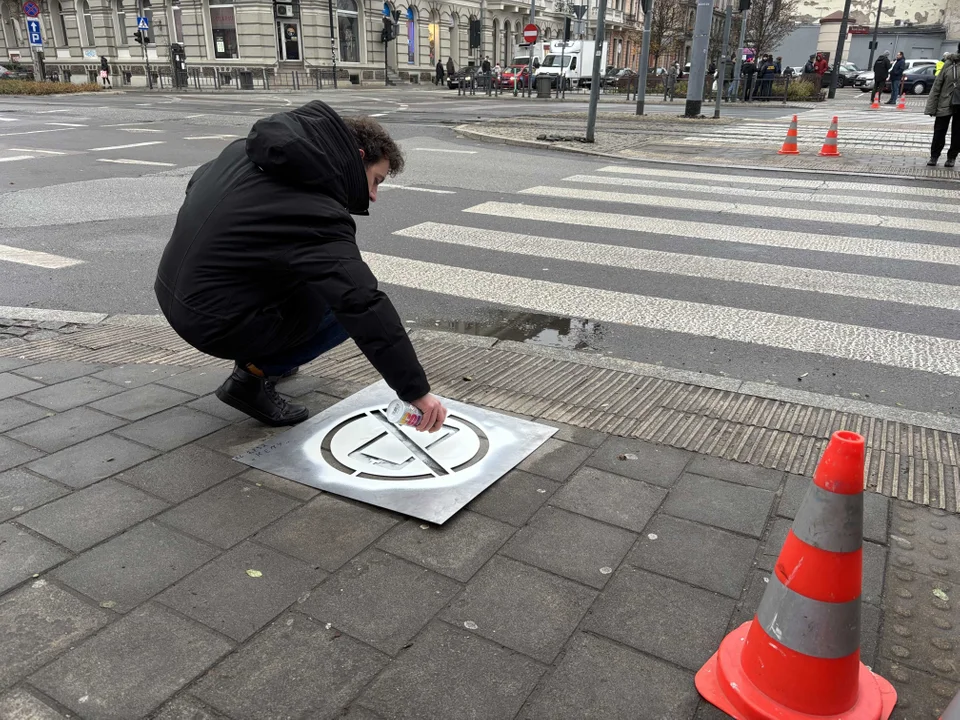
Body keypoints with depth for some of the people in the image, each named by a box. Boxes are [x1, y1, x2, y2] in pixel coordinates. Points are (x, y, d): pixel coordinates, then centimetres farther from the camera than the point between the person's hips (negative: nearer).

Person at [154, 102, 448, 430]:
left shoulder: (247, 149, 3)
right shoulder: (318, 216, -24)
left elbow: (197, 181, 23)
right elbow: (366, 308, -29)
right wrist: (416, 390, -26)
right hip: (214, 325, -8)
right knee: (351, 309, 0)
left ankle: (261, 356, 26)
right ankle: (252, 377, 0)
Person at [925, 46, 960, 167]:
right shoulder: (949, 63, -1)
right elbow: (937, 85, -1)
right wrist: (932, 106, -5)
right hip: (945, 105, -1)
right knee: (939, 131, 4)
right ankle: (934, 156, 17)